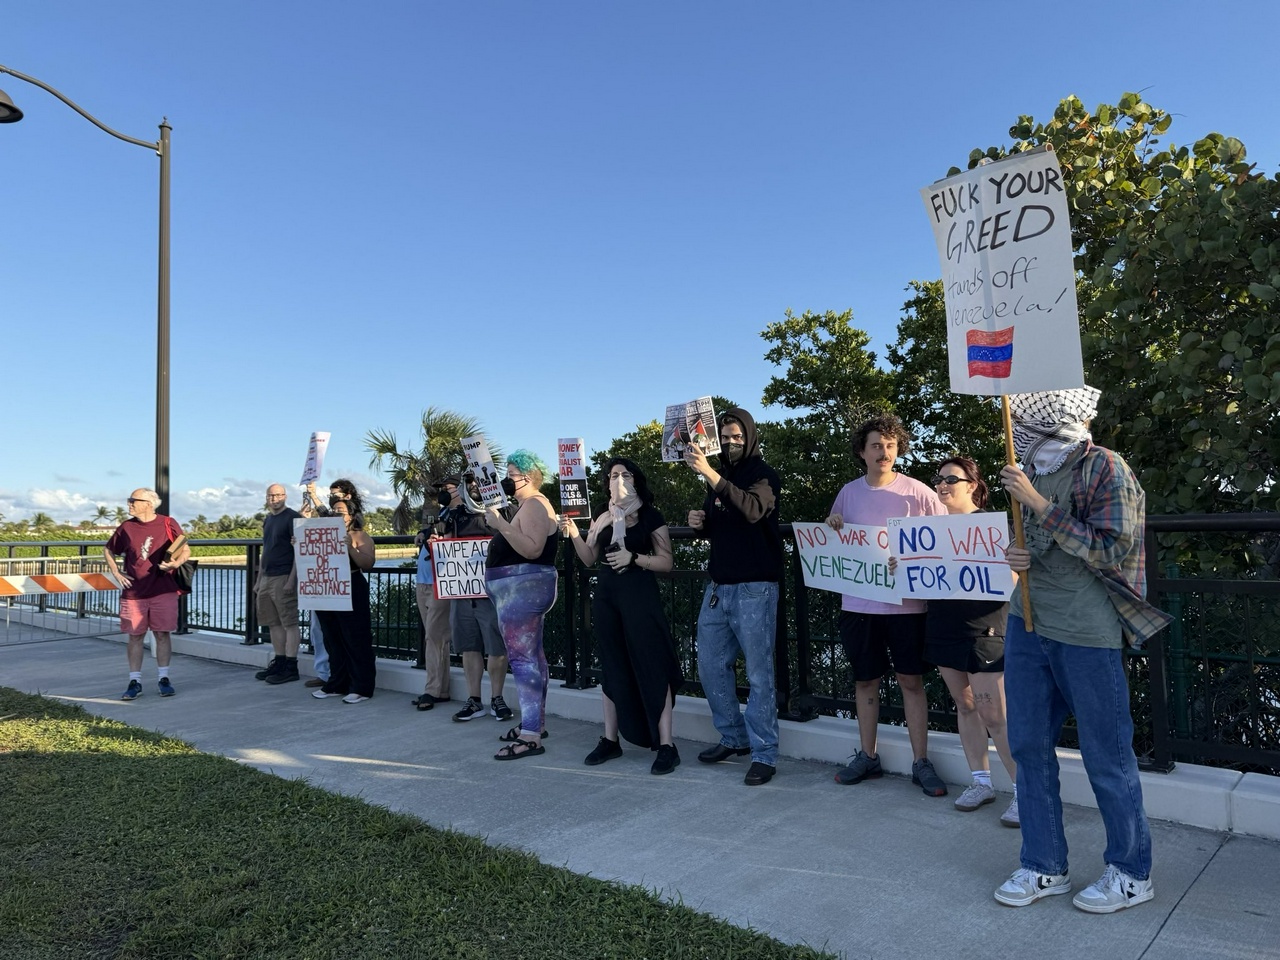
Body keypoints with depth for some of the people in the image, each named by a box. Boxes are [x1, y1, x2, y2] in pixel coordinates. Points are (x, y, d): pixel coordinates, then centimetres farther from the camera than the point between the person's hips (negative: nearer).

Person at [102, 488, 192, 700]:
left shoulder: (167, 524, -2)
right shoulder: (126, 528, 4)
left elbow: (186, 550, 4)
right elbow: (108, 550, 19)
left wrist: (176, 563, -17)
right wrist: (116, 573, 6)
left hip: (163, 591, -2)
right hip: (133, 592, 2)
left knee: (162, 634, 3)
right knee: (135, 636, 6)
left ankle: (164, 679, 14)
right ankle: (135, 682, 14)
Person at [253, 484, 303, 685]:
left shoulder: (293, 518, -7)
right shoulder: (267, 520, 17)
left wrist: (292, 579, -18)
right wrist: (258, 579, 19)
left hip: (284, 577, -8)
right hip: (267, 578, 8)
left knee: (289, 622, -4)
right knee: (274, 623, 11)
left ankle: (291, 668, -1)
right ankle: (279, 662, 19)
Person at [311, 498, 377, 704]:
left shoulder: (360, 536, -3)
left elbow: (368, 564, -14)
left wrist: (350, 547, -25)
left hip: (351, 591, -6)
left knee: (356, 640, -4)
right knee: (334, 640, 11)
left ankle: (362, 687, 1)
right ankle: (337, 684, 20)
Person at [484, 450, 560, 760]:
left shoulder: (534, 505, -13)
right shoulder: (528, 505, 19)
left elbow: (533, 550, -26)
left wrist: (500, 524, -28)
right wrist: (498, 523, 12)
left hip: (523, 587, -11)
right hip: (521, 588, 11)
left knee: (522, 657, -13)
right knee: (531, 655, 14)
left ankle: (530, 737, -14)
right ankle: (534, 723, 22)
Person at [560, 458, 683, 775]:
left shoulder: (650, 516, -2)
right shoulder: (602, 517, 12)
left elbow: (666, 561, -4)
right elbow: (589, 558, 12)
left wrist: (634, 558, -18)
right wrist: (573, 535, -4)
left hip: (640, 594, -5)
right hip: (606, 594, 5)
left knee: (651, 665, -7)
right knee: (612, 666, 11)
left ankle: (666, 745, -2)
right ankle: (610, 739, 20)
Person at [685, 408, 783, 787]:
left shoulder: (763, 474, -6)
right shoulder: (719, 477, 14)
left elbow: (752, 510, -29)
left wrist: (710, 474, -38)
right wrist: (700, 523, 1)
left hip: (754, 587, -7)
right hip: (718, 585, 7)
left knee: (758, 673, -3)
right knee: (711, 667, 10)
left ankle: (764, 754, 5)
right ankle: (734, 738, 26)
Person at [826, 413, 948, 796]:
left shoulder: (917, 492, -4)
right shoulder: (848, 492, 7)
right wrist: (831, 527, -5)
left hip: (905, 603, -3)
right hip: (858, 603, 3)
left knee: (911, 680, 4)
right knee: (865, 679, 12)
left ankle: (921, 762, 15)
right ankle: (867, 756, 25)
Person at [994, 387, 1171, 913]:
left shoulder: (1105, 468, -10)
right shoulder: (1031, 471, 10)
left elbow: (1109, 552, -17)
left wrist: (1039, 504, -19)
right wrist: (1013, 556, 1)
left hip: (1086, 633, -7)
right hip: (1027, 624, 7)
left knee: (1107, 757, 5)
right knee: (1029, 746, 11)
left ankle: (1132, 873, 26)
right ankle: (1043, 867, 25)